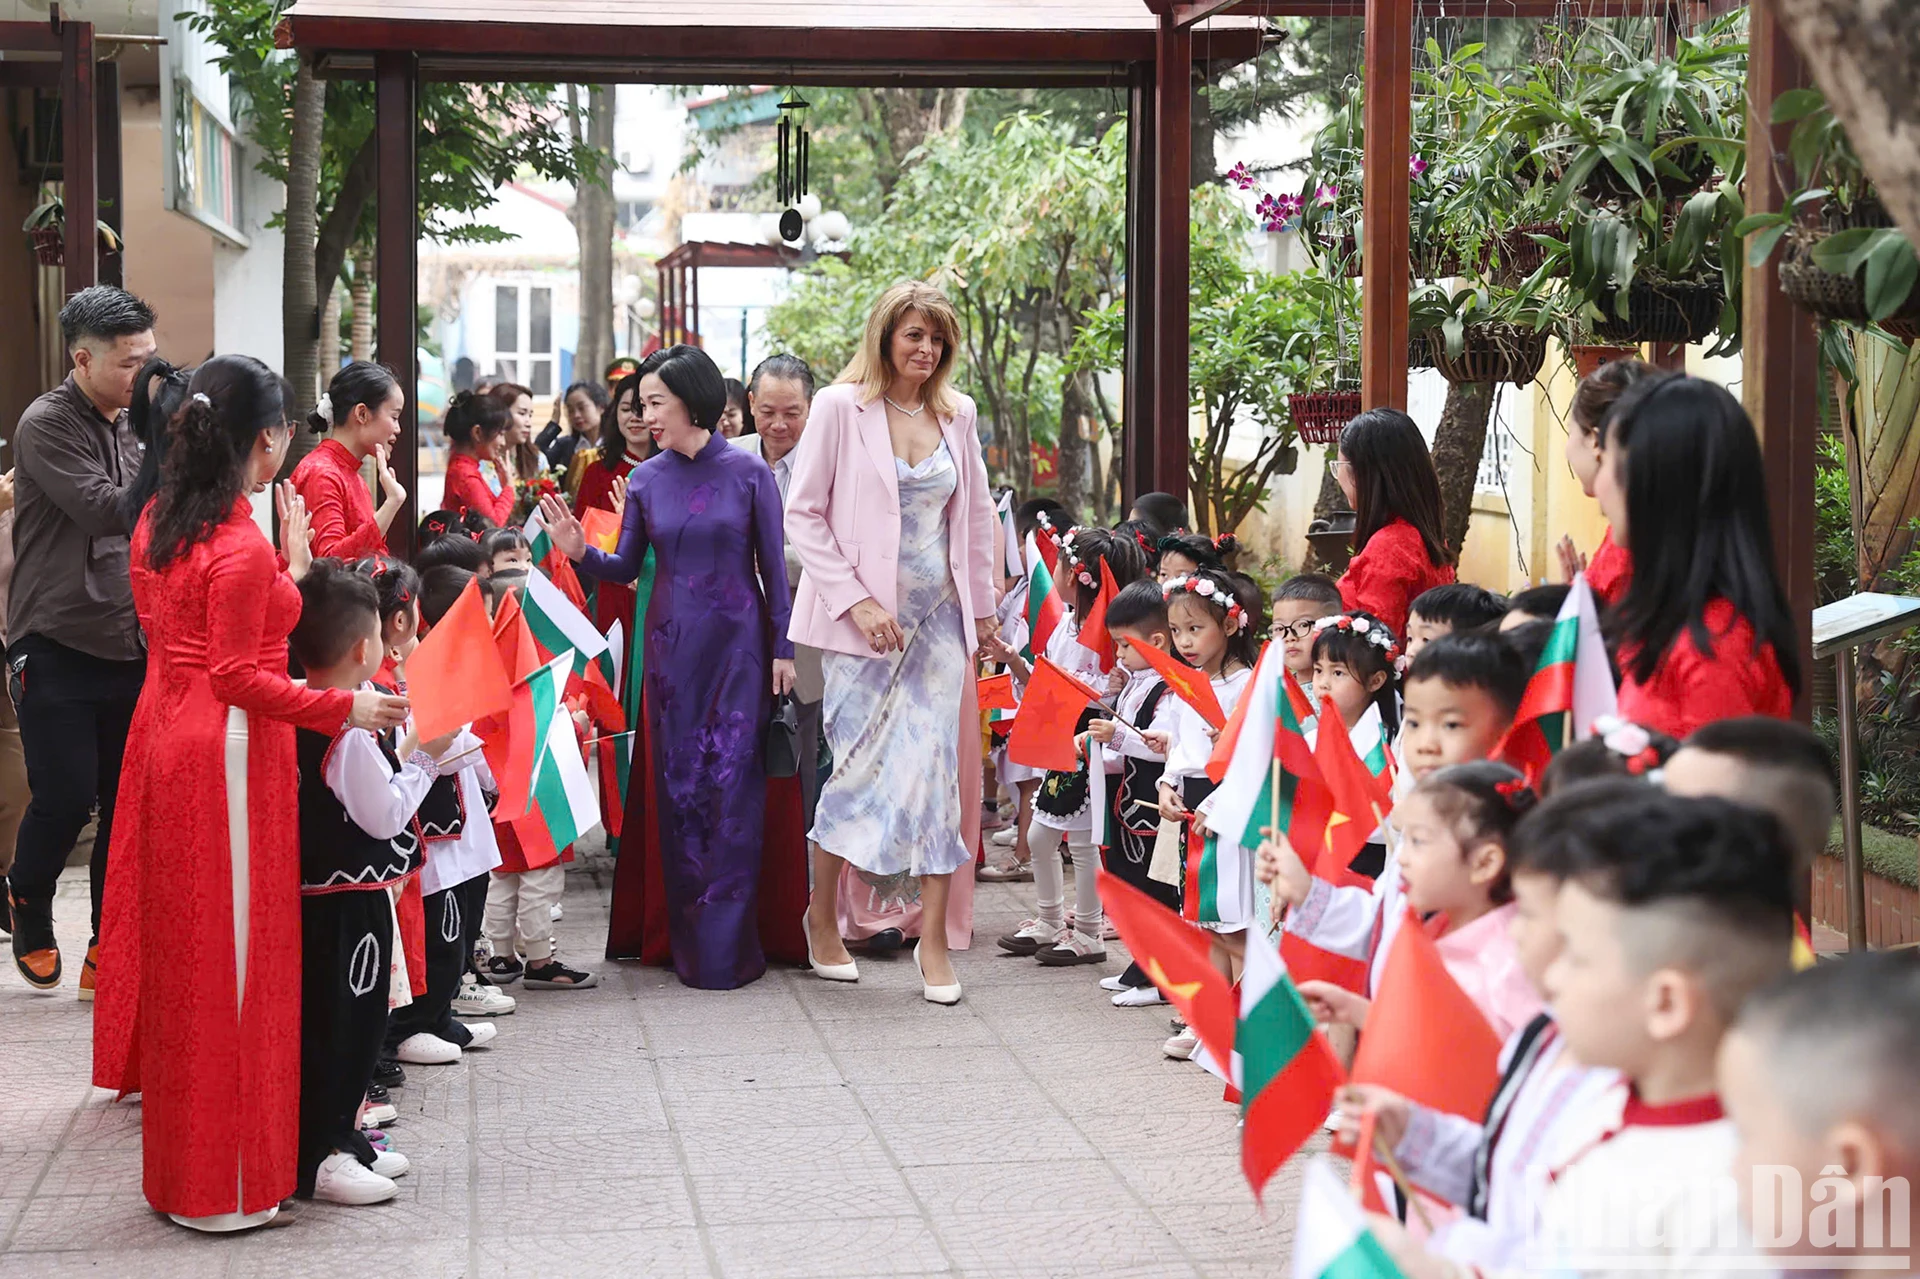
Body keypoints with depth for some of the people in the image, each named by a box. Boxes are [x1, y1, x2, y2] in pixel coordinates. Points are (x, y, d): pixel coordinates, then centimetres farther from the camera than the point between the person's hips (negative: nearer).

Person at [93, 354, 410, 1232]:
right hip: (230, 755, -9)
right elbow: (239, 677, -20)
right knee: (230, 951, -1)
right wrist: (345, 709, -18)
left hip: (166, 731, 9)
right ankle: (223, 1182, 7)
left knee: (179, 938, 19)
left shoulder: (158, 525, 7)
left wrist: (286, 574, 19)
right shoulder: (242, 549, -19)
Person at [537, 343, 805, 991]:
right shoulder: (646, 480, 5)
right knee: (678, 785, 5)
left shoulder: (748, 472, -4)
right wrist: (580, 552, -11)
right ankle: (685, 936, 13)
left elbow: (773, 567, -1)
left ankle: (728, 943, 3)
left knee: (732, 785, -4)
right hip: (672, 647, 3)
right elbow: (625, 567, 8)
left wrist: (783, 648, -3)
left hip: (737, 643, -3)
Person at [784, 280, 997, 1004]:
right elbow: (803, 515, -6)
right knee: (861, 766, -2)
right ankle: (822, 917, 18)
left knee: (935, 767, -2)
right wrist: (855, 600, -13)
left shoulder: (955, 415, 10)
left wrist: (982, 608, 17)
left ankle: (935, 941, 2)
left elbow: (976, 515, 19)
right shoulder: (840, 407, -4)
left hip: (938, 616, 4)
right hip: (865, 618, -4)